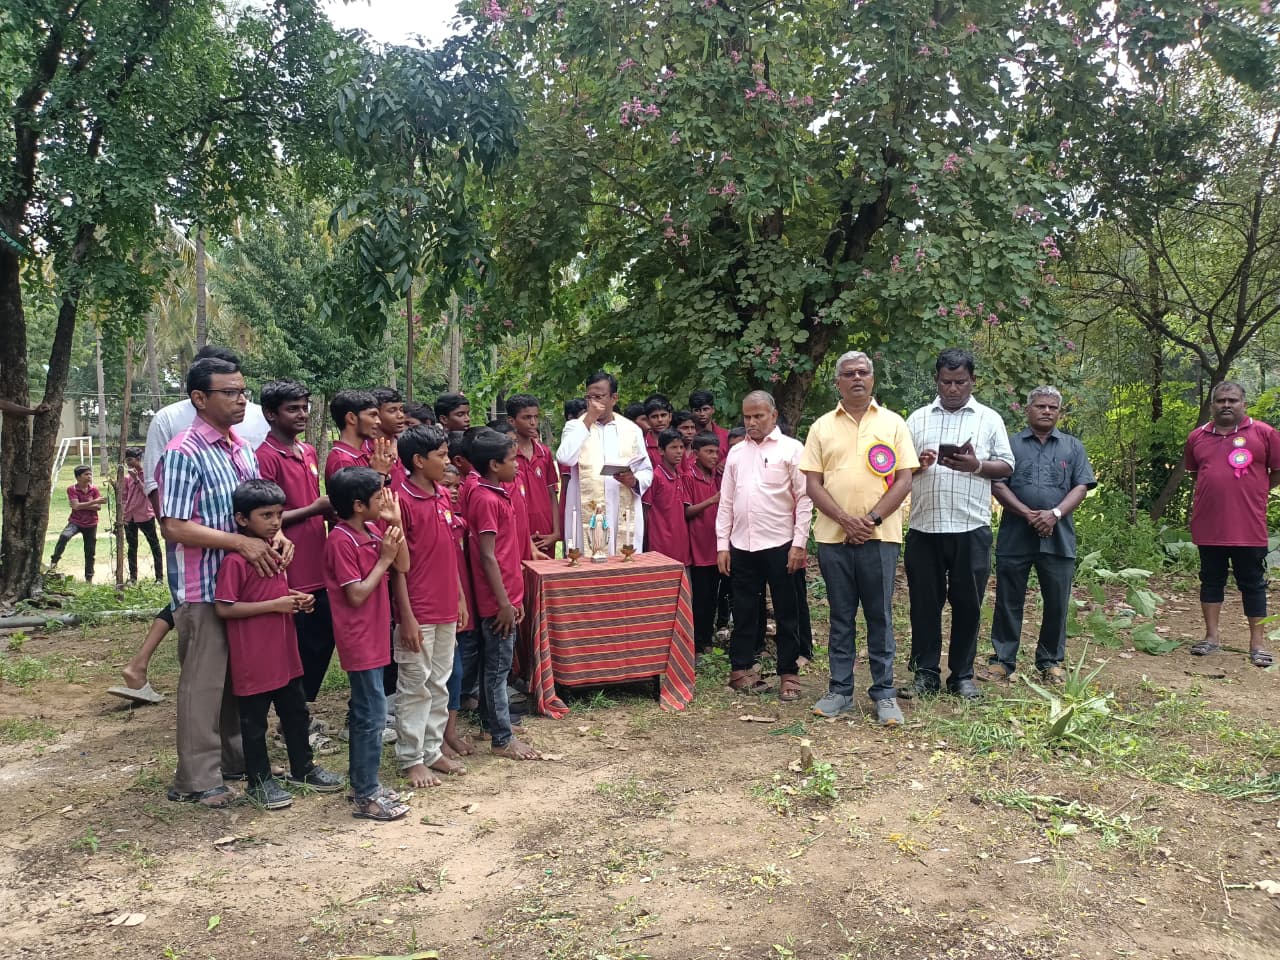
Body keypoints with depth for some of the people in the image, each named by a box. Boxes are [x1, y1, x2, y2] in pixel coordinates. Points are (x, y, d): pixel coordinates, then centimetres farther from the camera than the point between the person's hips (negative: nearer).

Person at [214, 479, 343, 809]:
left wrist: (295, 599, 2)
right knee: (254, 722, 7)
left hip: (285, 653, 8)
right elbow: (224, 608, -21)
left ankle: (303, 768, 33)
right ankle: (259, 781, 22)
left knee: (296, 713, 18)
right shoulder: (235, 560, -18)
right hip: (252, 660, -8)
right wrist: (275, 604, -23)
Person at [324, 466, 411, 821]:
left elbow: (403, 566, 6)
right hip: (359, 641, -9)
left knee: (365, 713, 16)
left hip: (374, 637, 9)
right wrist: (383, 558, -15)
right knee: (372, 715, -4)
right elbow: (357, 595, -19)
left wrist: (395, 523, -2)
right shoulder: (341, 540, -18)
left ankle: (362, 782, 28)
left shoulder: (372, 531, 7)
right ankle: (366, 797, 5)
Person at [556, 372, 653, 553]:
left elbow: (647, 471, 13)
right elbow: (565, 458, -14)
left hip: (625, 515, 2)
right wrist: (587, 421, -9)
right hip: (587, 516, -2)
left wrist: (634, 481, -9)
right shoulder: (575, 427, 5)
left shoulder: (632, 429, 11)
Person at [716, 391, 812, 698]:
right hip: (741, 546, 4)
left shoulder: (791, 449, -2)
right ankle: (741, 669, 23)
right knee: (744, 612, 11)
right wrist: (722, 545, 7)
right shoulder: (736, 453, 11)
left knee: (786, 613, 4)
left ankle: (789, 674, 13)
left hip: (779, 545, -4)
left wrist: (799, 544, -11)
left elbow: (804, 499, -5)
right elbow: (726, 502, 12)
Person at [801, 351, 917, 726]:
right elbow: (813, 484, 2)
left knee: (880, 617, 4)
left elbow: (904, 479, -1)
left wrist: (872, 519, -12)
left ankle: (884, 693, 13)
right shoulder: (821, 427, 7)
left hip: (879, 536, -1)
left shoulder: (893, 423, 5)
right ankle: (840, 691, 17)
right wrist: (845, 519, -11)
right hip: (833, 536, 1)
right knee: (840, 617, 9)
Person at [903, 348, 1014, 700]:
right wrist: (917, 464, -12)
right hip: (924, 527, 1)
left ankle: (962, 675, 17)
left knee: (967, 603, 5)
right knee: (925, 602, 5)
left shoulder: (989, 419, 8)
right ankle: (926, 672, 16)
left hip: (971, 527, -1)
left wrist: (977, 466, -13)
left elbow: (1006, 466, 6)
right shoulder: (917, 419, 11)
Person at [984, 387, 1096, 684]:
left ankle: (1051, 661, 20)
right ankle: (1003, 661, 12)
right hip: (1015, 537, -1)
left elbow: (1081, 487, 3)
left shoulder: (1073, 447, 12)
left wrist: (1055, 514, -14)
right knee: (1008, 601, 4)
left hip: (1058, 538, 1)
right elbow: (997, 485, -1)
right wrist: (1028, 514, -13)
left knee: (1057, 603, 6)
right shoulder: (1011, 444, 8)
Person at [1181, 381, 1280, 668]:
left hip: (1249, 527, -3)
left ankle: (1257, 644, 13)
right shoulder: (1197, 437, 6)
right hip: (1208, 526, 3)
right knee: (1211, 580, 11)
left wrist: (1249, 492, 6)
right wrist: (1215, 491, 11)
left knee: (1252, 584, 5)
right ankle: (1212, 637, 22)